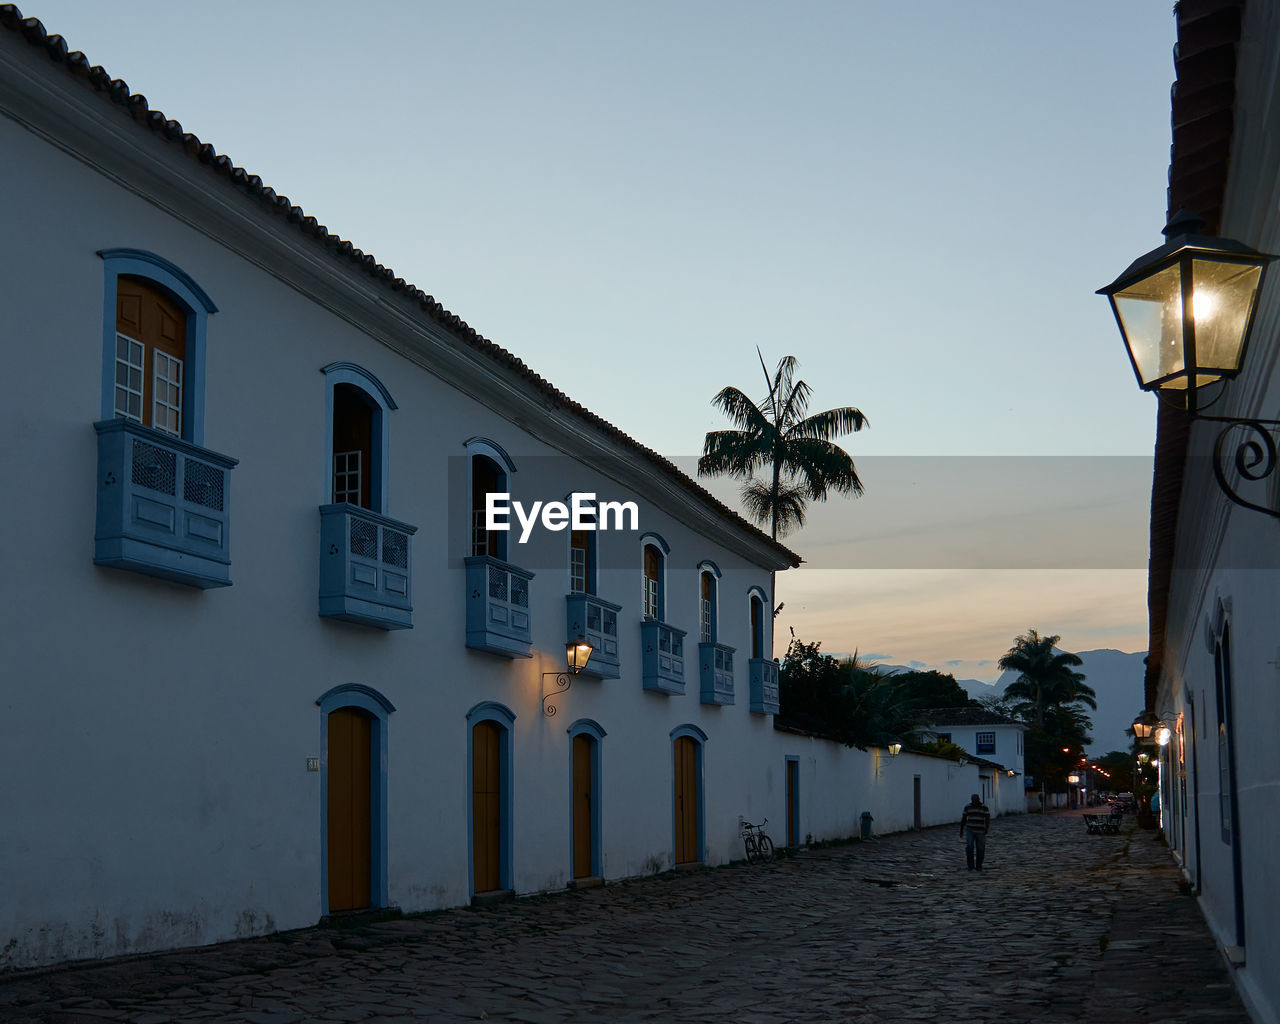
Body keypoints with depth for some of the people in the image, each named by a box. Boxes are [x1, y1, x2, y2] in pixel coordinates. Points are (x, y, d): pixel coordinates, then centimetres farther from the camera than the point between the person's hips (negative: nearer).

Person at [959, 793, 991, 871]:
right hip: (970, 830, 0)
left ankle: (978, 866, 20)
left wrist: (987, 829, -25)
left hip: (980, 831, 0)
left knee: (980, 849, 2)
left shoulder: (984, 807, -5)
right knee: (969, 847, -15)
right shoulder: (967, 807, 0)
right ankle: (971, 865, -2)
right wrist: (961, 830, 7)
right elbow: (963, 818, 6)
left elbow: (988, 819, -12)